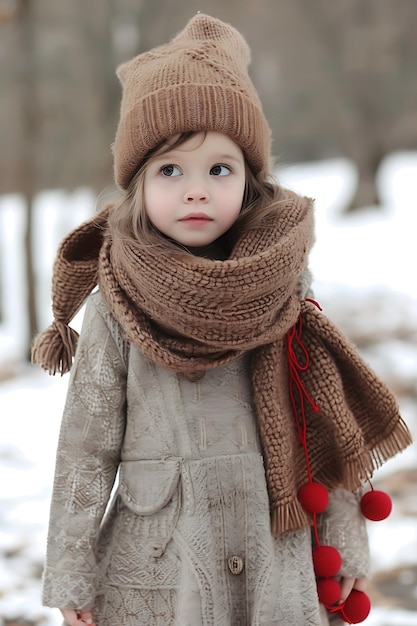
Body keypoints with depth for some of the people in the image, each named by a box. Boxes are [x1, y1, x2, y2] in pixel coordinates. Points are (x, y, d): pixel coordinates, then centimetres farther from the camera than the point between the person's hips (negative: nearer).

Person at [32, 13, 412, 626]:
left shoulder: (286, 290, -2)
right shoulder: (114, 307, -6)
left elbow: (328, 428, 5)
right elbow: (87, 445, -2)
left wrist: (346, 544, 6)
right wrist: (72, 575, -2)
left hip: (277, 569, 1)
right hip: (154, 577, -1)